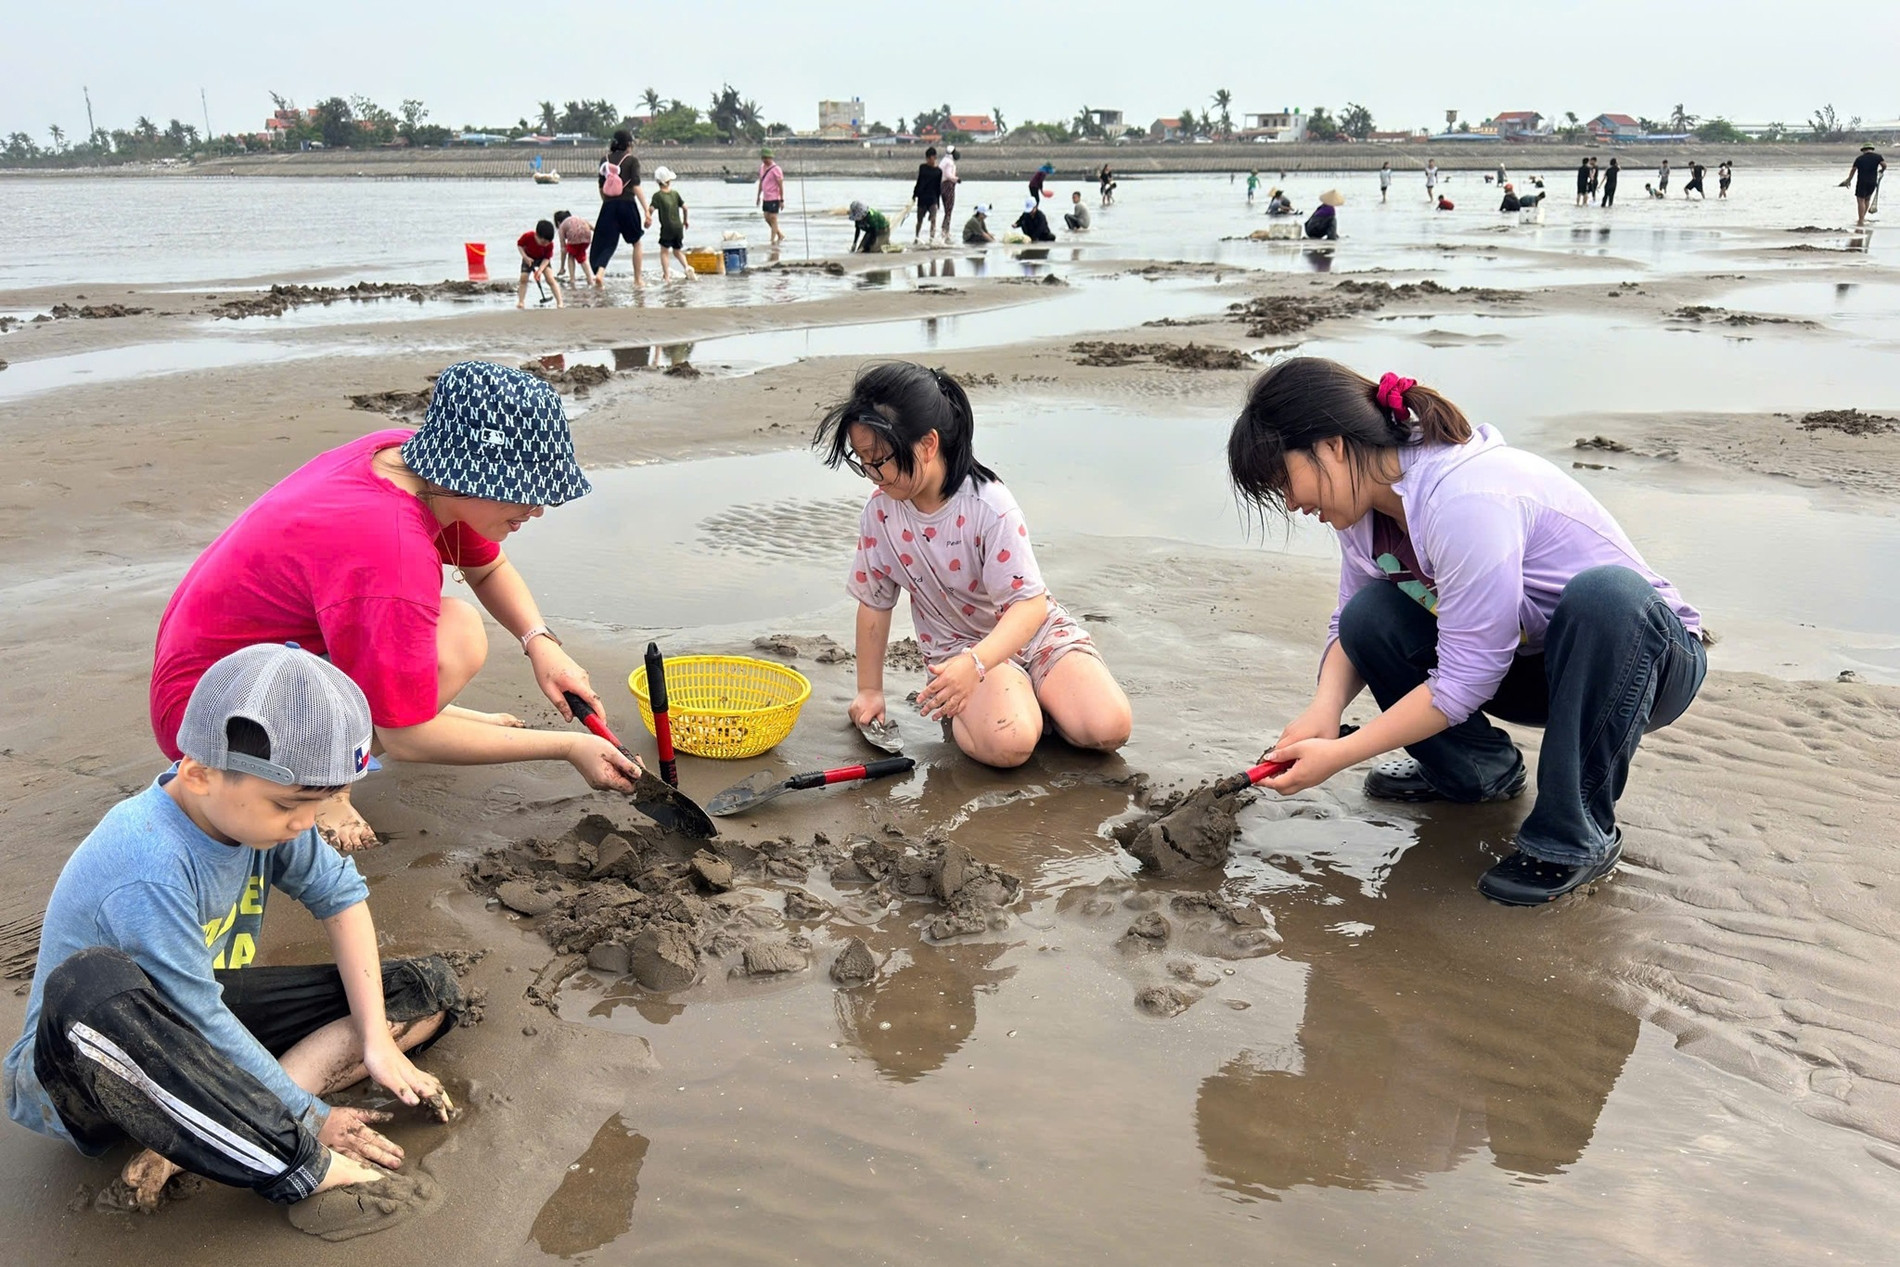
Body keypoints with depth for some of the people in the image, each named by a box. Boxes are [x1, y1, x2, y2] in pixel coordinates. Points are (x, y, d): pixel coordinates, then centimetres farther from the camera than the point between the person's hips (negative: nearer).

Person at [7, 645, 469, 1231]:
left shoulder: (253, 803, -10)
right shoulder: (149, 871, -32)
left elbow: (339, 893, 0)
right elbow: (202, 1026, -28)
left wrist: (376, 1039, -8)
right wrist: (312, 1120, -19)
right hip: (81, 1065, -8)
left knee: (430, 989, -1)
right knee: (91, 988, -44)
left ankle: (192, 1142, -16)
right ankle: (315, 1172, -35)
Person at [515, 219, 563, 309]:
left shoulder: (549, 244, -31)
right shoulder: (527, 237, -32)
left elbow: (547, 258, -22)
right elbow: (519, 245, -14)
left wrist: (540, 270, -35)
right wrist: (525, 257, -26)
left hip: (543, 260, -1)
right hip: (529, 259, 1)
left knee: (550, 279, -16)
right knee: (523, 279, -8)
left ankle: (559, 303, -15)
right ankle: (521, 302, 0)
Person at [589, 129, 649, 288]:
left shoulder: (605, 160, 10)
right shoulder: (632, 160, -2)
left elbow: (601, 188, 11)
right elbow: (636, 187, -10)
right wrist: (646, 211, -11)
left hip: (608, 206, 3)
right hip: (628, 204, -3)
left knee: (606, 242, 4)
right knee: (636, 243, 15)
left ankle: (599, 272, -22)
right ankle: (638, 280, 18)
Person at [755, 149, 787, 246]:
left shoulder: (776, 169, -14)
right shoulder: (762, 167, 9)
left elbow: (781, 185, -13)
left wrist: (782, 200, -15)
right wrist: (758, 196, 19)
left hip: (774, 198, -8)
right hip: (765, 198, 8)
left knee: (773, 219, -5)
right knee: (767, 218, 12)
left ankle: (773, 241, 0)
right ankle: (780, 235, 26)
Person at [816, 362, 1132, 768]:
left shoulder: (989, 506, -24)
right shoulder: (881, 510, -10)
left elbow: (1030, 604, -29)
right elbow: (874, 602, 3)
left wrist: (974, 663, -45)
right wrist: (869, 690, 6)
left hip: (1033, 632, -1)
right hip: (959, 648, 1)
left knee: (1107, 728, -23)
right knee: (1005, 745, -31)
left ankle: (1033, 695, 5)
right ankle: (959, 710, 2)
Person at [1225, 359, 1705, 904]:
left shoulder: (1466, 499, -32)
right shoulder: (1366, 499, -7)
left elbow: (1466, 680, -30)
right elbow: (1349, 626, 0)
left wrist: (1337, 756, -25)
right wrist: (1323, 709, -21)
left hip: (1646, 649, -7)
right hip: (1524, 662, 7)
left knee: (1604, 595, -39)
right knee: (1371, 616, -14)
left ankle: (1576, 836, -22)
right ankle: (1477, 771, 9)